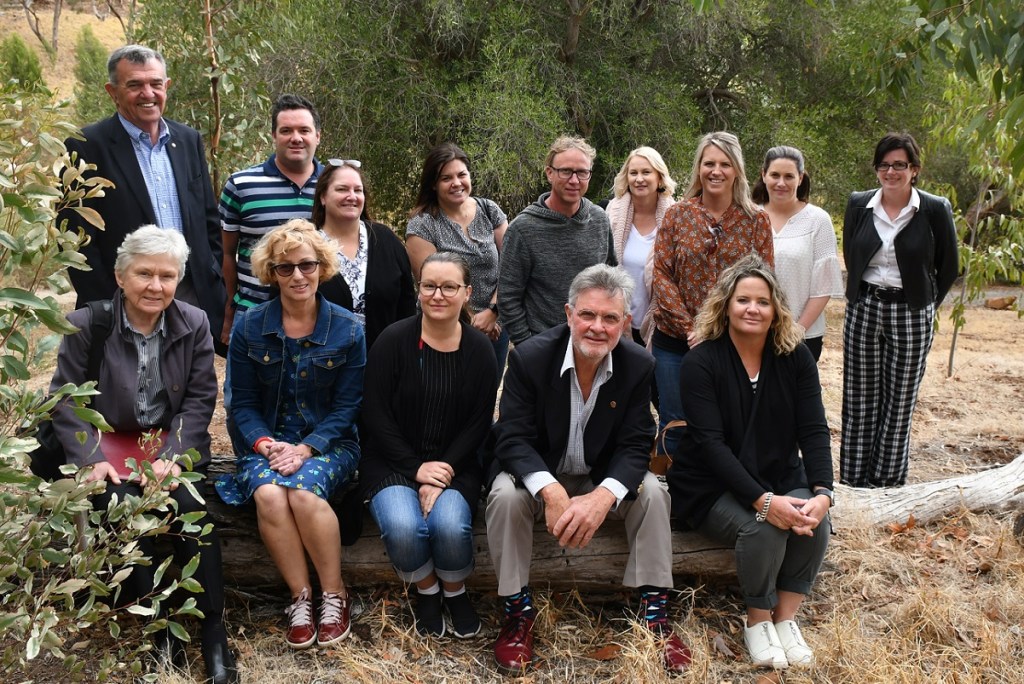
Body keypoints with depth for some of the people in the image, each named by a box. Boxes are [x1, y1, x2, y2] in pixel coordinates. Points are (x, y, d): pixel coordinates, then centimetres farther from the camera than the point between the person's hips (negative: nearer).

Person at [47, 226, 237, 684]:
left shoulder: (194, 324, -1)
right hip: (107, 444, -1)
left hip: (173, 443, 1)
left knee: (192, 506, -26)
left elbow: (199, 400, 0)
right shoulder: (85, 325, -5)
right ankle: (160, 628, -13)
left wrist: (172, 455, -14)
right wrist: (92, 459, -16)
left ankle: (213, 631, -17)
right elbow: (65, 402, -3)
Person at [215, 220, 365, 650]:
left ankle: (334, 595, -13)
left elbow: (346, 405, -4)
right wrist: (265, 443, -17)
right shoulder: (249, 326, 1)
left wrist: (306, 449, -18)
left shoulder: (347, 329, -2)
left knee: (303, 490, -33)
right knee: (268, 493, -32)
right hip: (267, 442, 1)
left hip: (328, 442, -1)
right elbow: (243, 402, 2)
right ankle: (300, 598, -15)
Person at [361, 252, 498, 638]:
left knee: (450, 525, -28)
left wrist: (443, 473, -13)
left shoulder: (479, 350, 0)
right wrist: (416, 469, -14)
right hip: (393, 462, -1)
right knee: (403, 527, -29)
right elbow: (376, 415, -6)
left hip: (453, 465, 1)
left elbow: (479, 423, 0)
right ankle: (426, 591, 4)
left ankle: (455, 592, 6)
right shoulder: (394, 340, -6)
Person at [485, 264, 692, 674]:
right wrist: (550, 491, -40)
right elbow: (512, 439, -21)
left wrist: (602, 496, -35)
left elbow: (635, 446, -14)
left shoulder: (639, 366, -12)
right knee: (506, 495, -32)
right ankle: (518, 612, -14)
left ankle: (655, 612, -11)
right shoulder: (529, 357, -19)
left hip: (602, 481, 2)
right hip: (537, 477, -2)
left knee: (652, 491, -24)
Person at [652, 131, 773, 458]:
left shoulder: (756, 220, 1)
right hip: (675, 339, 0)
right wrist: (690, 328, -12)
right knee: (674, 424, 7)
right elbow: (661, 275, -3)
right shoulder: (677, 214, 0)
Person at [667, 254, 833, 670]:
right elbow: (710, 443, -22)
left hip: (781, 478, 4)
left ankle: (786, 617, -7)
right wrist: (763, 501, -33)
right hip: (712, 487, -4)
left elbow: (814, 431, -6)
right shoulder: (701, 362, -14)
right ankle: (757, 621, -4)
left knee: (813, 521, -26)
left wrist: (822, 493, -25)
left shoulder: (796, 358, -1)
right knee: (762, 528, -31)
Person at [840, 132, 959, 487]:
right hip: (864, 311, 2)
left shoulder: (935, 210, -6)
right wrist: (868, 295, 10)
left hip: (911, 315, -2)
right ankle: (854, 481, 17)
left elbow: (949, 266, 3)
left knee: (900, 402, 5)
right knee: (859, 399, 7)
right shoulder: (859, 205, 1)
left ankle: (887, 485, 17)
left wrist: (926, 304, 4)